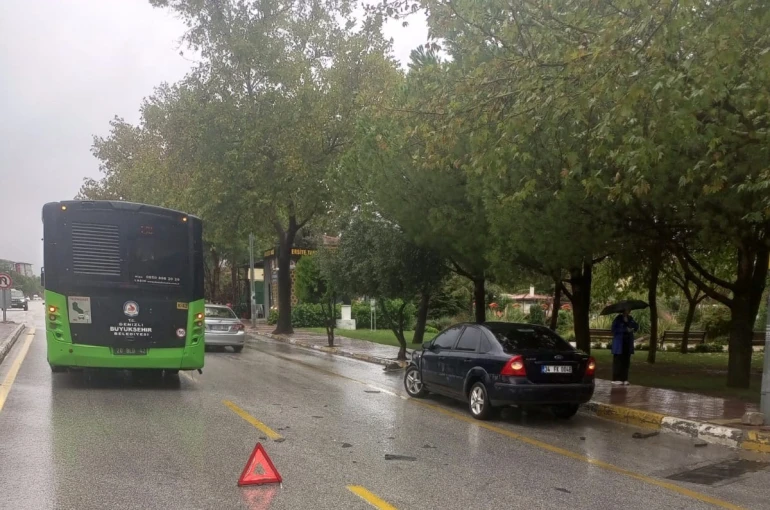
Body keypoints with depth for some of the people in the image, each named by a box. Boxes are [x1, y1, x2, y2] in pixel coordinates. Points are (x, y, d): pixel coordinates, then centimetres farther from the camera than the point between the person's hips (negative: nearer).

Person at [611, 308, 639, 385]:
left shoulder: (630, 318, 13)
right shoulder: (618, 319, -3)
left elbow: (636, 328, 5)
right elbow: (614, 329, -10)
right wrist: (626, 329, -17)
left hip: (628, 343, 5)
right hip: (619, 342, -5)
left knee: (626, 361, 5)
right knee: (618, 361, -5)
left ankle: (624, 379, 11)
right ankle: (616, 379, 0)